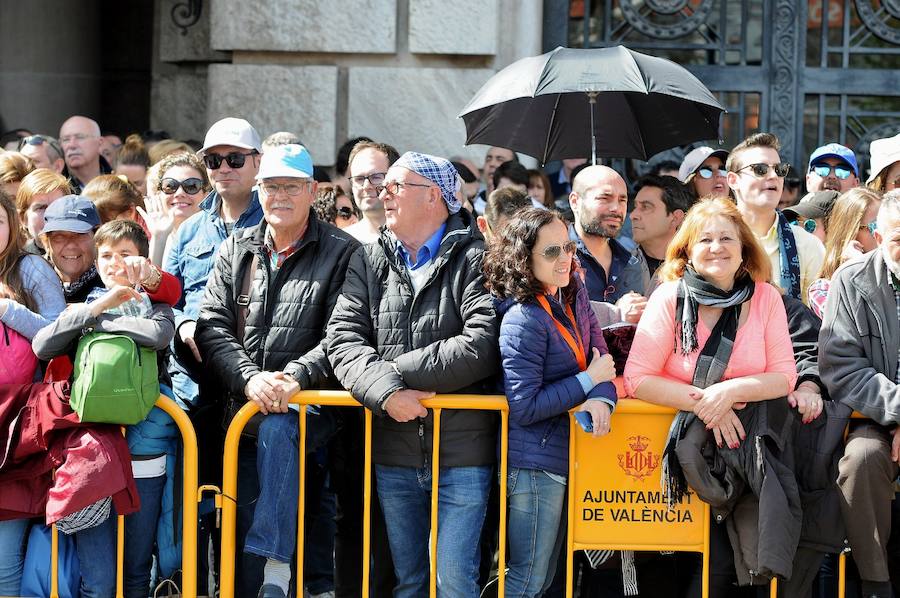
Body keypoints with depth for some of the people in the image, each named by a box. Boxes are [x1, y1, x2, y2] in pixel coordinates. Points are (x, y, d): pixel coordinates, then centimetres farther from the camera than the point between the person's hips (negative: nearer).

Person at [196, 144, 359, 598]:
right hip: (241, 400, 4)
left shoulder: (341, 253, 3)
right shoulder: (236, 250, 14)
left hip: (308, 398, -4)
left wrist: (295, 378, -21)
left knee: (275, 430, -34)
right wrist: (250, 378, -13)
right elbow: (212, 326, 4)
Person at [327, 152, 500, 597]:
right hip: (394, 455, 5)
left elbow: (483, 346, -17)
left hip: (462, 452, -4)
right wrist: (386, 392, -19)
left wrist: (399, 369, -13)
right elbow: (343, 339, -1)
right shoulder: (368, 261, 11)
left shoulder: (474, 259, -4)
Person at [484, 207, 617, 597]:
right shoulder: (523, 319, -20)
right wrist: (589, 381, -18)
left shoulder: (573, 295, 4)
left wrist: (601, 400, -19)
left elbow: (600, 358, 3)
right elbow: (524, 407, -22)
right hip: (534, 463, -8)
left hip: (563, 459, 8)